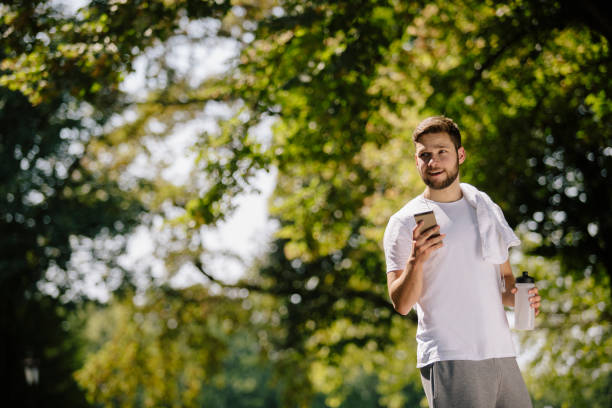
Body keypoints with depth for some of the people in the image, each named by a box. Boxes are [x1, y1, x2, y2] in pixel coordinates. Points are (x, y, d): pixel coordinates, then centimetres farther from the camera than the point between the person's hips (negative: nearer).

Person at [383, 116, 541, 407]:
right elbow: (401, 304, -5)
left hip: (501, 353, 5)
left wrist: (518, 296, 3)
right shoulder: (404, 223, 0)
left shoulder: (488, 211, 16)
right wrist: (416, 259, -22)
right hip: (448, 359, -5)